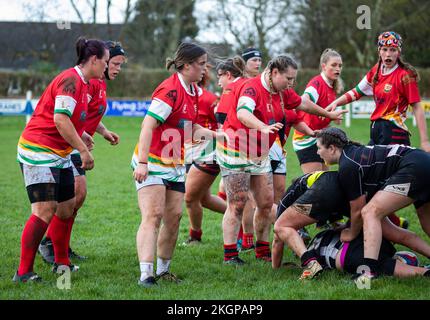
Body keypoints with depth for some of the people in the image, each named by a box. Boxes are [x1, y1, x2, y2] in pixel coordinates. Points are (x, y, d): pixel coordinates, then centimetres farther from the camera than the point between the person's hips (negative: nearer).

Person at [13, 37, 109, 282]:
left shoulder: (82, 83, 12)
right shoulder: (70, 80, -18)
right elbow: (60, 119, -26)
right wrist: (83, 150, -22)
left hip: (60, 155, 10)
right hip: (39, 152, -10)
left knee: (67, 206, 14)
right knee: (45, 211, -14)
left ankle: (62, 262, 28)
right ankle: (23, 272, -10)